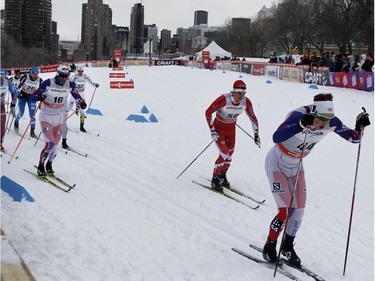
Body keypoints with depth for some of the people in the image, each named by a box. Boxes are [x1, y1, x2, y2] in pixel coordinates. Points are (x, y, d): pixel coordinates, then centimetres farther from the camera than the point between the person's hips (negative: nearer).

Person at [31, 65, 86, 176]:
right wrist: (39, 97, -41)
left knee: (55, 144, 8)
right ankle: (40, 166, 3)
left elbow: (77, 96, 3)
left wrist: (81, 102, -19)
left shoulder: (70, 85, -9)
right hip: (46, 117, -4)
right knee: (50, 144, -15)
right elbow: (34, 95, -18)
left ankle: (49, 165, 30)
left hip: (59, 117, 4)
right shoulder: (48, 83, -19)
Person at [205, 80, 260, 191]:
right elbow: (208, 112, -21)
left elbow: (253, 118, -2)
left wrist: (256, 134, -4)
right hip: (219, 128, -5)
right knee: (224, 154, -15)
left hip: (231, 129, 5)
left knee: (230, 155, 11)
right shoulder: (224, 99, -31)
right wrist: (212, 131, -22)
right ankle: (215, 179, 3)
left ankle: (222, 176, 34)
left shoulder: (246, 102, -18)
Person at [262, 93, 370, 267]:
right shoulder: (298, 116, -34)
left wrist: (360, 127, -29)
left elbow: (353, 138, -8)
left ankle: (287, 247, 28)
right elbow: (276, 137, -49)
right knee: (285, 210, -11)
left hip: (296, 166, 6)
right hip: (276, 164, -6)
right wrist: (302, 125, -58)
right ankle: (269, 247, 12)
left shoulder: (331, 122, -18)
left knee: (299, 210, 5)